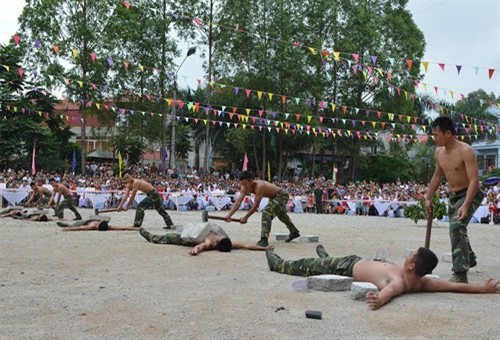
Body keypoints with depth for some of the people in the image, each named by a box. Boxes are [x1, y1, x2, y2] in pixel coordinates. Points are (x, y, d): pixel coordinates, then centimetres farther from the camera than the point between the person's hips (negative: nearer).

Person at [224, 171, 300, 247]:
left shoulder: (259, 186, -39)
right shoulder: (244, 188, -17)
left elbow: (256, 205, -39)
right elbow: (238, 202, -23)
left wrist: (245, 217, -37)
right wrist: (229, 215, -33)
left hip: (281, 195, -10)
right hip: (274, 197, 10)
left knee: (266, 213, -30)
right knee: (281, 215, 31)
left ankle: (264, 239, -33)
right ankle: (294, 232, 56)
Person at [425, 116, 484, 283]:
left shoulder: (465, 151, -23)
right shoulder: (439, 152, 0)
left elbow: (474, 180, -29)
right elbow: (437, 176, 15)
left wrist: (465, 205, -38)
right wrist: (428, 198, 12)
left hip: (470, 195, -8)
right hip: (453, 196, 8)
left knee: (457, 226, -27)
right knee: (456, 230, 21)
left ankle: (460, 274, -26)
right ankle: (469, 259, 49)